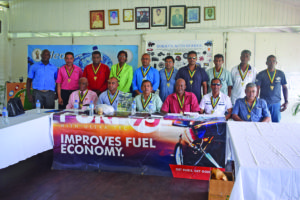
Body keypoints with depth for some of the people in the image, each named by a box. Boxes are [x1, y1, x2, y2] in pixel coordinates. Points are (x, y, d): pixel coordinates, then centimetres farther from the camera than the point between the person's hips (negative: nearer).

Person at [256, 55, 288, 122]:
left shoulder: (281, 74, 5)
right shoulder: (261, 74, -1)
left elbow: (284, 88, 11)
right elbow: (257, 89, -2)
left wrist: (286, 101, 4)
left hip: (276, 103, 1)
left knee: (276, 122, 3)